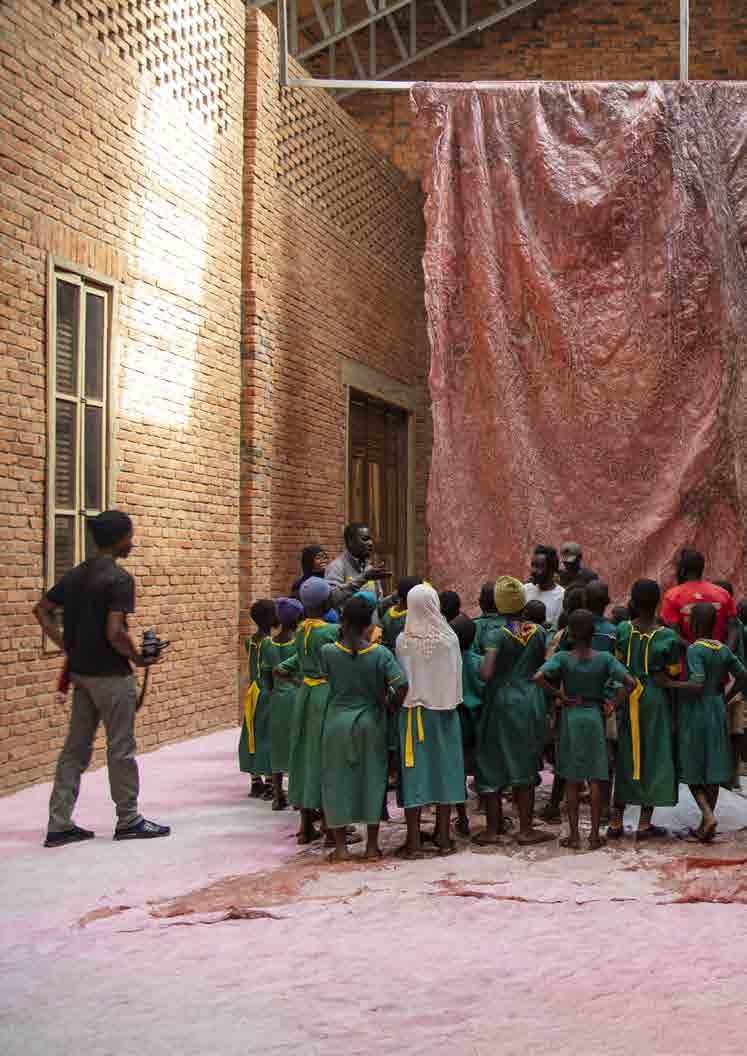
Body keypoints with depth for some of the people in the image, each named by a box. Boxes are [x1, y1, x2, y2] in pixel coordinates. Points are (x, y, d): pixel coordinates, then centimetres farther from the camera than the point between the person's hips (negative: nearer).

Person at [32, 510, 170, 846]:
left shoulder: (77, 574, 8)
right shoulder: (119, 578, -17)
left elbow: (42, 610, 13)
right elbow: (115, 633, -25)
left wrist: (67, 647, 12)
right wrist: (138, 658, -9)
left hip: (81, 672, 8)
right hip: (111, 676, -8)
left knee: (75, 748, 11)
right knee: (121, 749, 5)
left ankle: (60, 825, 13)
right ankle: (128, 821, 17)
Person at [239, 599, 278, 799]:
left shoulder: (250, 641, 5)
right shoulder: (270, 643, -17)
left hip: (253, 692, 7)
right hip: (267, 693, -7)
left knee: (254, 735, 11)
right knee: (269, 737, -1)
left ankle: (256, 783, 19)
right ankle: (269, 785, 2)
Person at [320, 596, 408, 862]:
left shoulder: (329, 652, -9)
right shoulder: (380, 653, -9)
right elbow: (401, 685, -16)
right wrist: (392, 706, 1)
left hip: (338, 721, 0)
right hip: (371, 721, 0)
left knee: (338, 780, 9)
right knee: (372, 779, 11)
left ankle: (340, 845, 11)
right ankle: (372, 845, 15)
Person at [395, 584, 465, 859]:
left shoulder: (403, 640, -10)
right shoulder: (449, 638, -9)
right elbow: (456, 678, 0)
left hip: (412, 710, 0)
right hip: (444, 711, 0)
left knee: (414, 771, 4)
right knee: (444, 768, 10)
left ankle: (413, 841, 5)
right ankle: (443, 837, 15)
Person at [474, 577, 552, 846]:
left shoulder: (498, 635, -14)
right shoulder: (538, 632, -1)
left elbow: (486, 673, -23)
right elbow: (544, 667, 5)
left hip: (502, 701, -4)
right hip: (531, 700, 4)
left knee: (492, 765, 8)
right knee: (525, 766, 12)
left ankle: (493, 829, 11)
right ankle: (526, 829, 14)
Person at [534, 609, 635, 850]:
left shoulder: (562, 657, -9)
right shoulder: (604, 658, -6)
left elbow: (539, 677, -24)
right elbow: (629, 683, -14)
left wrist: (559, 696, -12)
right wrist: (613, 704, -3)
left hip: (570, 717, -1)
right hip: (595, 717, 1)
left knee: (572, 780, 7)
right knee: (595, 778, 8)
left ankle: (574, 835, 9)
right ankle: (595, 834, 10)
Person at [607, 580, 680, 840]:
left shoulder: (622, 630, -6)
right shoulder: (668, 637, -11)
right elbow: (673, 675, -4)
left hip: (627, 699, 3)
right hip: (657, 701, -3)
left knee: (626, 757, 13)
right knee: (654, 758, 7)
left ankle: (616, 821, 14)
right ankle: (645, 824, 9)